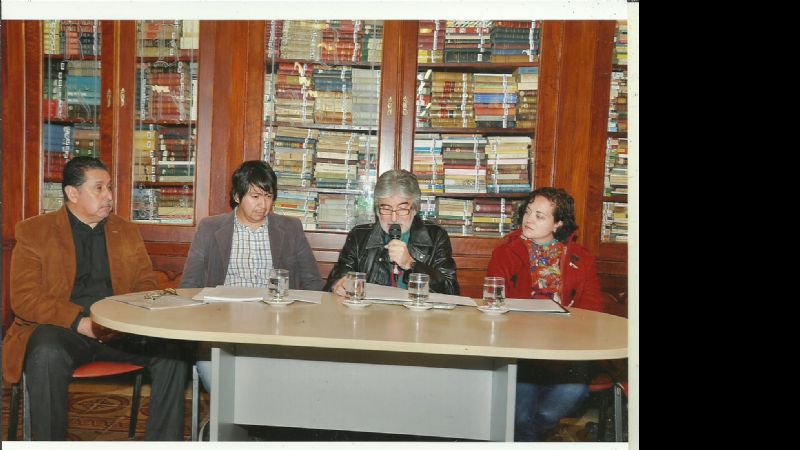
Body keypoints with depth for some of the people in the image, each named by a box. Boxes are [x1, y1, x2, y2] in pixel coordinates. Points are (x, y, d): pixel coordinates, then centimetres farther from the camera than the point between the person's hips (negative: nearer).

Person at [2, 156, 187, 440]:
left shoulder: (127, 231, 15)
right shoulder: (33, 232, 4)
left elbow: (147, 284, 14)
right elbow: (23, 298, -4)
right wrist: (79, 322, -19)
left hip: (120, 330, 3)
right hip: (61, 329, -2)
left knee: (173, 349, -22)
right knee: (48, 355, -36)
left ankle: (164, 441, -10)